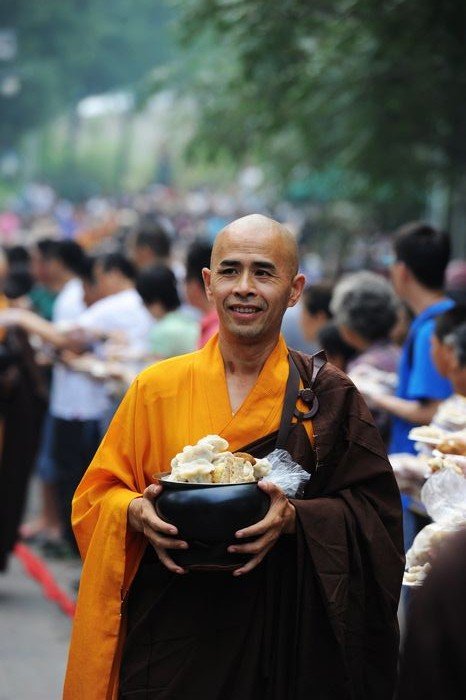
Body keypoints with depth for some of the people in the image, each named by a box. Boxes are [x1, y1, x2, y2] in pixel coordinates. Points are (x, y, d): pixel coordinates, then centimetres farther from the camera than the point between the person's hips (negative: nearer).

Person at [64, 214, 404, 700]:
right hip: (169, 637, 1)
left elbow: (375, 513, -3)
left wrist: (296, 517, -20)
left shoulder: (328, 399, 0)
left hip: (283, 637, -1)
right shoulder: (157, 388, 2)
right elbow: (96, 494, 6)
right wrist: (135, 511, -15)